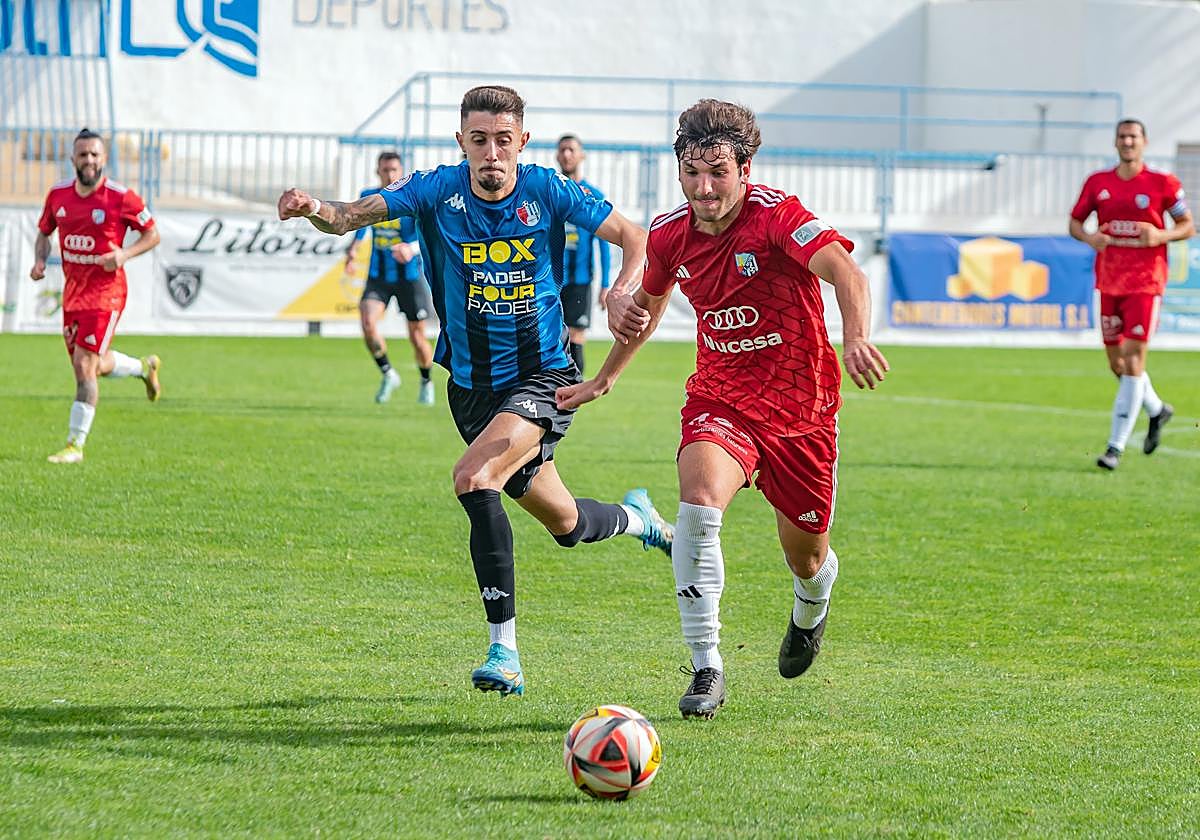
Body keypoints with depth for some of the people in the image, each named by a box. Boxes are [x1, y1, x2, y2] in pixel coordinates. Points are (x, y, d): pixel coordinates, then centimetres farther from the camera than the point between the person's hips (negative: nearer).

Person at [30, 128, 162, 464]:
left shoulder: (121, 197, -12)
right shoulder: (58, 194, 2)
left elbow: (152, 234, -1)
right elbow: (44, 232, 17)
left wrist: (125, 254, -19)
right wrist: (39, 260, -2)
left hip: (105, 289, -6)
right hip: (72, 288, 6)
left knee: (84, 365, -13)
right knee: (92, 366, 16)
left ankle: (75, 445, -7)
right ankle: (144, 367, 48)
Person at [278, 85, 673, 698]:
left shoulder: (546, 191, -10)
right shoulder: (438, 190, -7)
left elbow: (634, 237, -6)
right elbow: (354, 215, -19)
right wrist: (317, 209, -42)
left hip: (542, 376, -4)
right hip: (472, 385, 4)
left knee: (474, 477, -27)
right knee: (564, 522, 14)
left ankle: (503, 650, -21)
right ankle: (637, 518, 47)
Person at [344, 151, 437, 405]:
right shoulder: (368, 197, 1)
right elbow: (360, 227, 19)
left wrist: (411, 248, -45)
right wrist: (351, 253, 3)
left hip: (409, 276, -3)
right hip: (378, 277, 3)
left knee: (417, 336, 4)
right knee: (368, 322, -21)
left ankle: (426, 383, 33)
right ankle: (388, 374, 1)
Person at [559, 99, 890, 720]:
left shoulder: (775, 214, -20)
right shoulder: (669, 234, -4)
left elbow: (845, 273, -37)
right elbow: (648, 306, 20)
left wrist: (855, 339, -57)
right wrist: (604, 379, 27)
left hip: (799, 405, -2)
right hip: (719, 398, 2)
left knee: (806, 559, 12)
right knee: (699, 500, -30)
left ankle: (810, 613, 53)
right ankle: (706, 668, -23)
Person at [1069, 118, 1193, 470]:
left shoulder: (1162, 184, -2)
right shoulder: (1097, 183, 6)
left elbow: (1188, 226, 4)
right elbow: (1074, 221, 14)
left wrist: (1161, 236, -15)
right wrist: (1088, 237, -8)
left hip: (1145, 283, -4)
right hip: (1109, 282, 4)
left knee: (1133, 361, -11)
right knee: (1117, 364, 10)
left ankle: (1116, 446, -10)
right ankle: (1157, 409, 39)